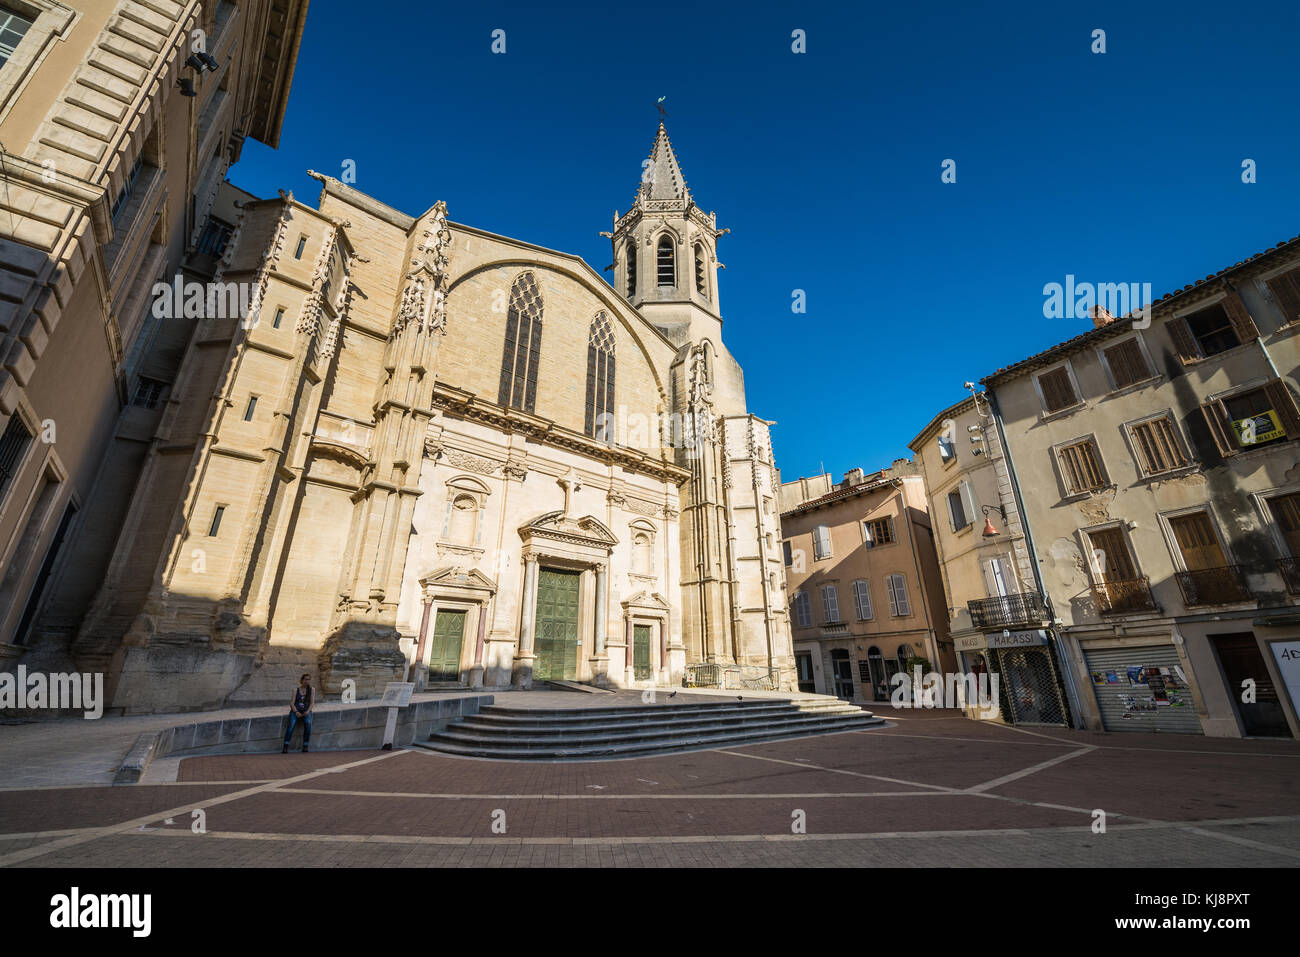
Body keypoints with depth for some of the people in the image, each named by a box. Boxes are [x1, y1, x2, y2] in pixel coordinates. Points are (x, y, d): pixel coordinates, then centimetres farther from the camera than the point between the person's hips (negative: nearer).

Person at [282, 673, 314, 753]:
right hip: (295, 711, 0)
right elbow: (292, 703, 2)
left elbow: (312, 702, 5)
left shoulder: (311, 690, 13)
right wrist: (296, 712, -15)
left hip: (306, 711, 0)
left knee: (308, 723, -30)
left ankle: (305, 746, -26)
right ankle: (285, 747, -31)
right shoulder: (296, 690, 11)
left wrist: (308, 711, -14)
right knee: (292, 724, -30)